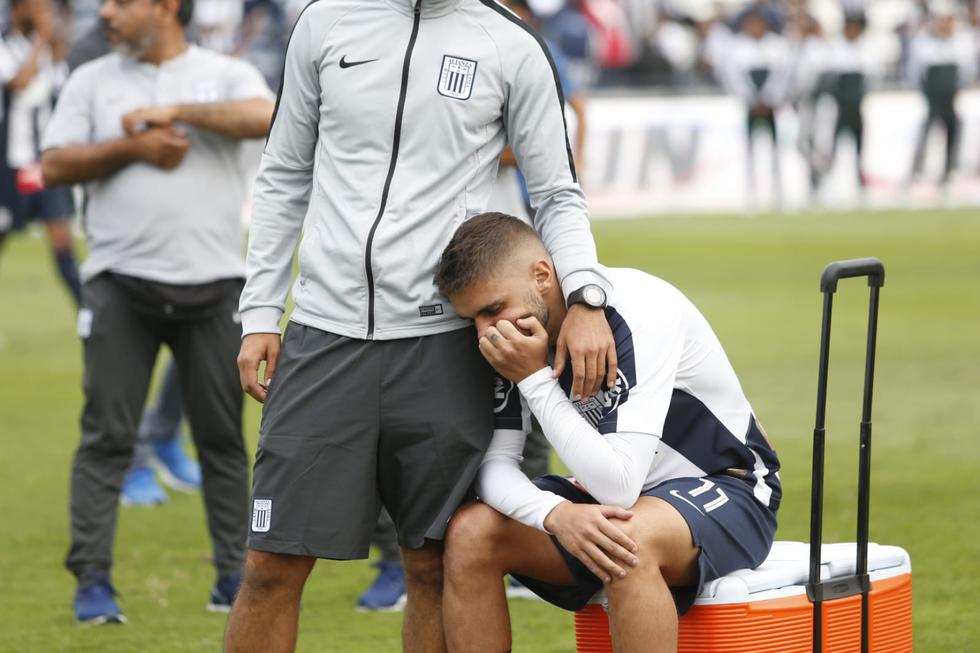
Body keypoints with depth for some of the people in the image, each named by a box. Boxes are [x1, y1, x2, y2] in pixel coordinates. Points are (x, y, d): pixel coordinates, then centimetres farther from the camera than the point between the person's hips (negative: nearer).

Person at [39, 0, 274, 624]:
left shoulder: (225, 75, 5)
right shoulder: (93, 81, 11)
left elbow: (266, 117, -16)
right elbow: (55, 165, 3)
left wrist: (175, 112, -14)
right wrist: (132, 148, -9)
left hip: (213, 286, -1)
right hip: (120, 285, 1)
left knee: (223, 437, 4)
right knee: (106, 435, -4)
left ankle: (235, 577, 13)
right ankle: (93, 582, -1)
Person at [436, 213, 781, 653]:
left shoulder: (640, 312, -27)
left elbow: (619, 487, -33)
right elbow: (494, 464, -6)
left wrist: (535, 379, -29)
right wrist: (555, 513, -28)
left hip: (725, 491, -7)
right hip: (612, 496, 7)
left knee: (629, 539, -39)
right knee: (470, 532, -15)